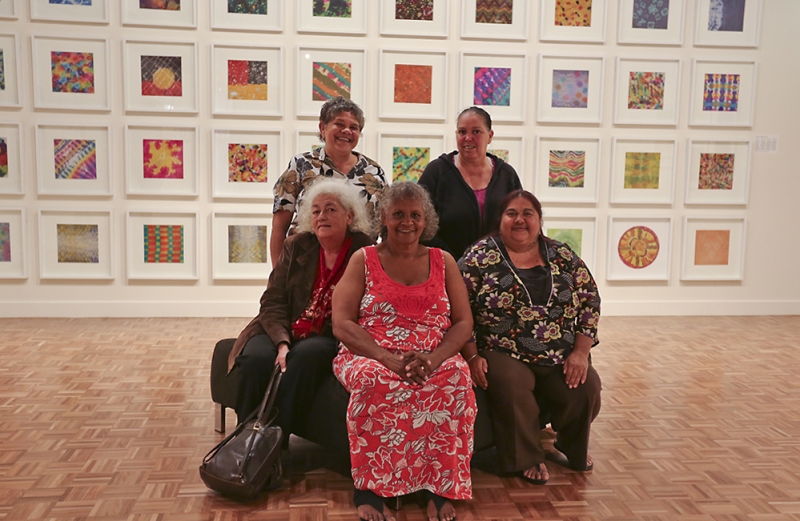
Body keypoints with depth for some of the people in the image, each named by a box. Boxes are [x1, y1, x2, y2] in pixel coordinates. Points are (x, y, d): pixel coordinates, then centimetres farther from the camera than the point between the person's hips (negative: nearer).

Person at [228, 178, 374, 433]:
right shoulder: (296, 246, 8)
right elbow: (272, 302, 3)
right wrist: (282, 343, -17)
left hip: (329, 338, -2)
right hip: (282, 332, 3)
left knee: (305, 356, -34)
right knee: (256, 358, -27)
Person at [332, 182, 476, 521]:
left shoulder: (443, 261, 14)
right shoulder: (364, 260, 8)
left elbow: (463, 322, 7)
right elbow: (342, 324, -2)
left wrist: (433, 358, -15)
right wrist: (389, 359, -18)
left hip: (434, 361, 2)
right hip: (370, 356, -1)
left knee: (456, 378, -32)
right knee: (373, 380, -36)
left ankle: (439, 486, -19)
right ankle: (368, 486, -22)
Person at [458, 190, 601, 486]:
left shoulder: (562, 256, 10)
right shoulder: (481, 256, 0)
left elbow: (589, 300, 9)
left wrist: (581, 351, -2)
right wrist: (471, 356, -13)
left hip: (562, 358, 4)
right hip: (503, 354, -3)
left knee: (586, 388, -19)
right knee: (511, 386, -32)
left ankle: (572, 449, 14)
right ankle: (526, 460, -4)